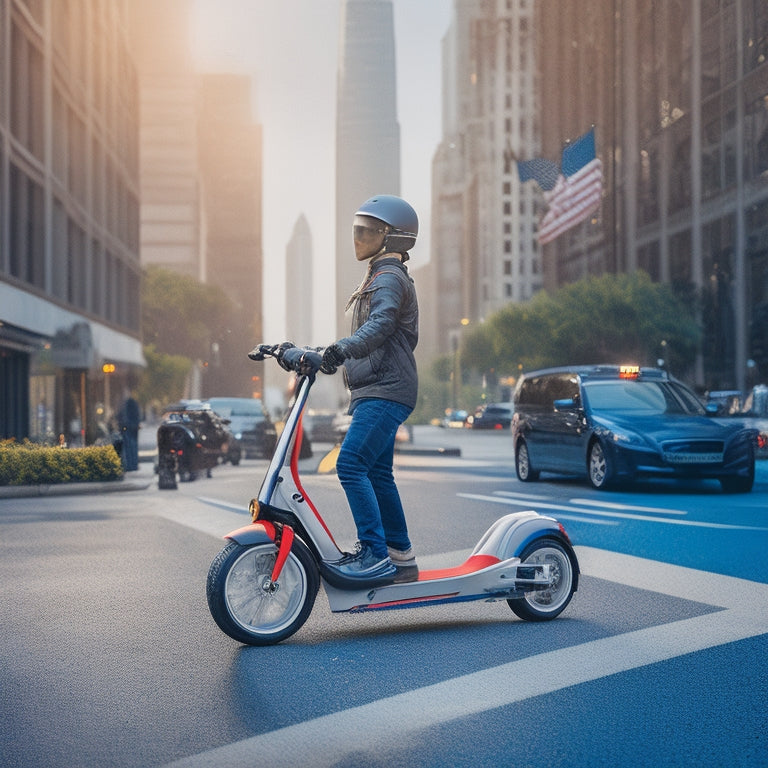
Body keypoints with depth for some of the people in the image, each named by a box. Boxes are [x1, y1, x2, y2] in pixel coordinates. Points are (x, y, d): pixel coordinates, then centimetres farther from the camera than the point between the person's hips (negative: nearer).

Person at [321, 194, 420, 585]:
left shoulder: (390, 278, -8)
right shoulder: (379, 278, 25)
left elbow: (380, 325, -27)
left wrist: (342, 349, -41)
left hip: (385, 392, -11)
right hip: (374, 391, 11)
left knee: (351, 464, -19)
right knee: (377, 474, 11)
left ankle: (376, 554, -18)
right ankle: (401, 557, 17)